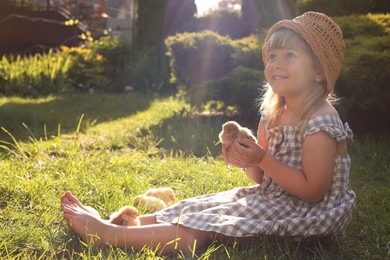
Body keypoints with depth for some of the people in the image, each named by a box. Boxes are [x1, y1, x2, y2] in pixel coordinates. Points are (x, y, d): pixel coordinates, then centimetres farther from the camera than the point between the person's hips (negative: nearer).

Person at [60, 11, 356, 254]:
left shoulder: (320, 122, -20)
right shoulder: (272, 114, 6)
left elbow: (313, 191, -22)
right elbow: (262, 178, 11)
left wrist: (262, 160, -24)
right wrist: (247, 161, -12)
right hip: (271, 198, 8)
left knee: (200, 229, -18)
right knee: (195, 212, -2)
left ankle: (108, 234, -18)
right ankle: (115, 222, -3)